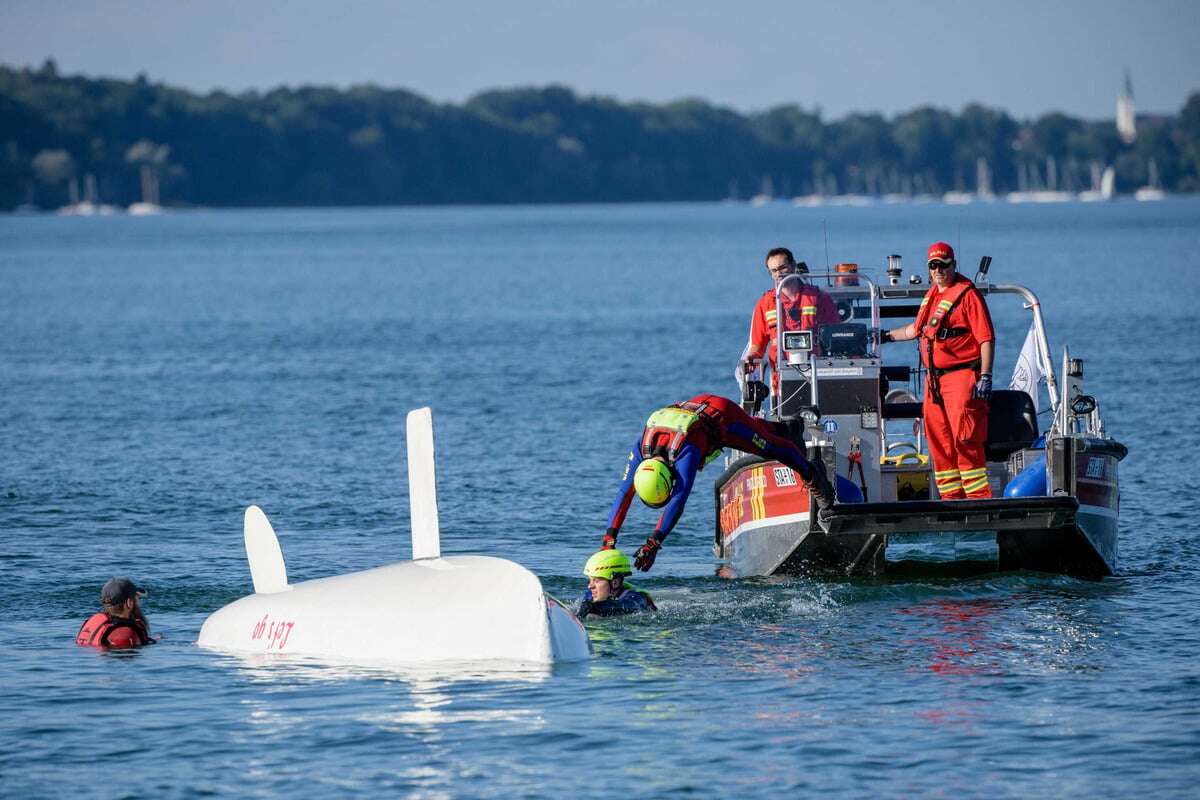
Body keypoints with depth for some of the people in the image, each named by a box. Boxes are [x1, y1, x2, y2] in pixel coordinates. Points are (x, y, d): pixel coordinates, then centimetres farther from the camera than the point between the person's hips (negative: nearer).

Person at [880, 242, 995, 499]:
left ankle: (979, 496, -13)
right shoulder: (932, 295, 19)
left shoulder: (967, 294, -7)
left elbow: (986, 338, -12)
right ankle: (951, 497, 14)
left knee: (965, 439, -14)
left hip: (961, 375, -8)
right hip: (935, 379, 8)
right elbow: (917, 329, 36)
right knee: (939, 441, 8)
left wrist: (986, 377, -18)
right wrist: (889, 335, 39)